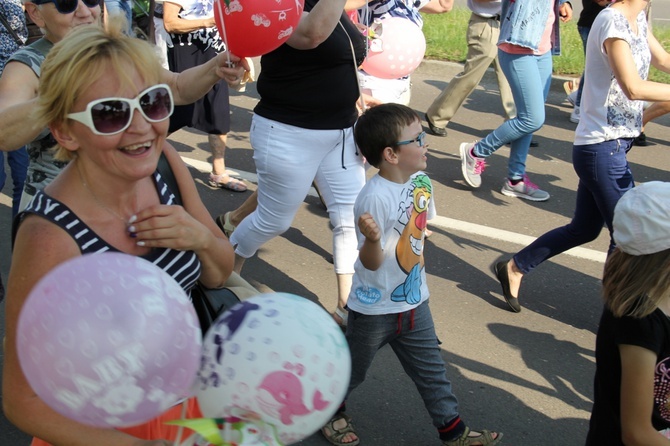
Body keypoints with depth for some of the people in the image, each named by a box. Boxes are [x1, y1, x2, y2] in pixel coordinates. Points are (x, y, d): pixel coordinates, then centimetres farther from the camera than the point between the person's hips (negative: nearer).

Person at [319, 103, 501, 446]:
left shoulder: (421, 180, -4)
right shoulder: (375, 197, -28)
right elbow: (370, 262, -24)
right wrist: (372, 239, -44)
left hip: (414, 300, 6)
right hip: (375, 308, -6)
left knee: (431, 369, 17)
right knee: (352, 369, 17)